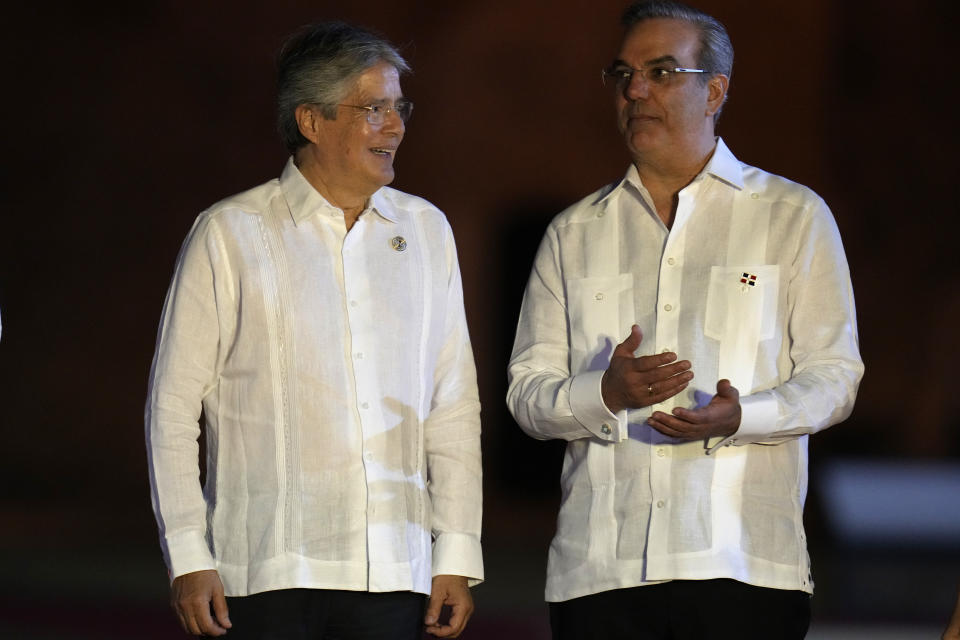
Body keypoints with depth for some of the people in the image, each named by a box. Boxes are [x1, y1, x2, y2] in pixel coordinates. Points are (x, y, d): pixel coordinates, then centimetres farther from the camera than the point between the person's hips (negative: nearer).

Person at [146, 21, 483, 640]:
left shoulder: (425, 230, 13)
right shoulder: (231, 235, 2)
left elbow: (454, 406, 12)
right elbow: (173, 407, 2)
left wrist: (457, 555, 6)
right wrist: (188, 558, -4)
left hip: (394, 570, 3)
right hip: (270, 568, -3)